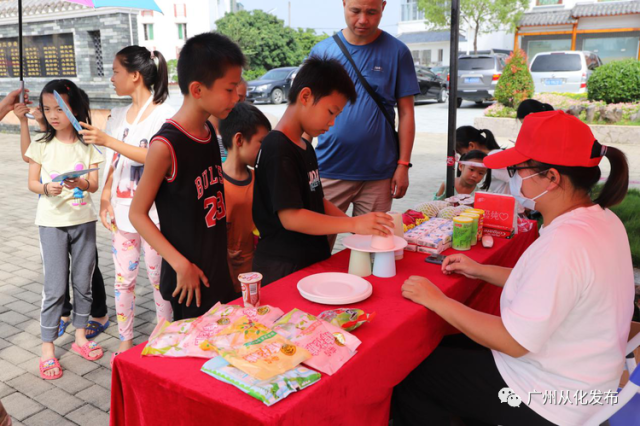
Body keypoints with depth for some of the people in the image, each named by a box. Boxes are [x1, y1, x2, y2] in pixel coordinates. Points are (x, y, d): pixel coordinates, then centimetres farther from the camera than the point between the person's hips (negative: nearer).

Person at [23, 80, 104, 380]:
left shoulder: (87, 146, 2)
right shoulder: (42, 145, 1)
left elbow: (94, 185, -3)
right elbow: (32, 183, 1)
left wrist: (80, 183, -24)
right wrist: (47, 188, -21)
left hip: (83, 220, 2)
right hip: (52, 222, -1)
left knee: (83, 282, 10)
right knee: (55, 287, -1)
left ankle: (80, 336, 27)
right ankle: (47, 348, 11)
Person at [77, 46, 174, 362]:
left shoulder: (163, 115, -10)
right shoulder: (118, 116, 10)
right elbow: (113, 163, 13)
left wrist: (107, 140, -25)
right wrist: (105, 199, 4)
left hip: (154, 212, -6)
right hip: (122, 211, 6)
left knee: (159, 278, 5)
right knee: (123, 278, 12)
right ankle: (125, 341, 27)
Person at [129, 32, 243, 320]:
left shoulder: (209, 132, 3)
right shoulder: (166, 145, -20)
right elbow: (137, 214, -14)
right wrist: (181, 265, -19)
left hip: (218, 272, 7)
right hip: (189, 281, -7)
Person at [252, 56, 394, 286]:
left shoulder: (305, 147, 13)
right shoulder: (278, 149, -18)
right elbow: (290, 217, -24)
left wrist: (360, 224, 3)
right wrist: (353, 225, -26)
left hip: (311, 260, 9)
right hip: (283, 269, -9)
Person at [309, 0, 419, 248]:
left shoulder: (397, 52, 2)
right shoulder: (322, 51, 4)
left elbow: (405, 112, 3)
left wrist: (403, 165, -3)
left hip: (378, 174, 0)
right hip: (329, 170, 1)